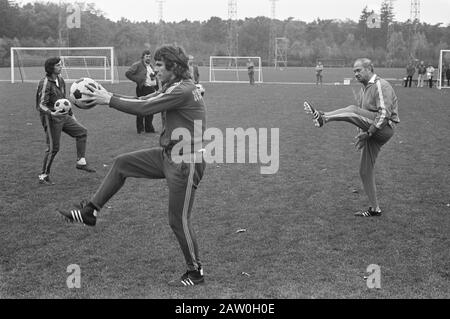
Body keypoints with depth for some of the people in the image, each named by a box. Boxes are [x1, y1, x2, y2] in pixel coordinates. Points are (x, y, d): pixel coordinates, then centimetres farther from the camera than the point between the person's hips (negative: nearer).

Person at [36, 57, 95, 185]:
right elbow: (41, 105, -22)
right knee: (53, 148, -6)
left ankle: (81, 162, 12)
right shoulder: (45, 83, -17)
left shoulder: (60, 80, 9)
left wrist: (71, 114, 23)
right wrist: (52, 113, -40)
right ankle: (44, 176, 6)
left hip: (63, 116, 8)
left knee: (82, 131, 4)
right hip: (51, 118, -8)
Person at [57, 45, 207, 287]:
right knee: (121, 163, 11)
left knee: (178, 219, -1)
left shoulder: (184, 90, -20)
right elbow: (144, 101, 10)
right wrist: (108, 96, 1)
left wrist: (109, 100, -12)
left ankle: (195, 272, 15)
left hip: (185, 163, -10)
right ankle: (90, 211, 18)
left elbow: (144, 108, -21)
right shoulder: (172, 88, 11)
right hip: (167, 154, 10)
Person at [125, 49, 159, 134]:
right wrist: (138, 80, -12)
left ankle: (149, 128, 18)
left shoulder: (151, 66, 18)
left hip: (152, 89, 7)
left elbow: (155, 77, 29)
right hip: (142, 89, -7)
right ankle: (140, 129, 6)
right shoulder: (137, 65, -4)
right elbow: (128, 73, -11)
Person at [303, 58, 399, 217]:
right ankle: (374, 208, 13)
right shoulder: (364, 89, 21)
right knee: (365, 171, 7)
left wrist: (368, 132, -21)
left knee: (352, 110, -29)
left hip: (384, 128, -9)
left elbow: (385, 113, -19)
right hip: (372, 132, 9)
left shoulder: (381, 86, -9)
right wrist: (361, 134, 14)